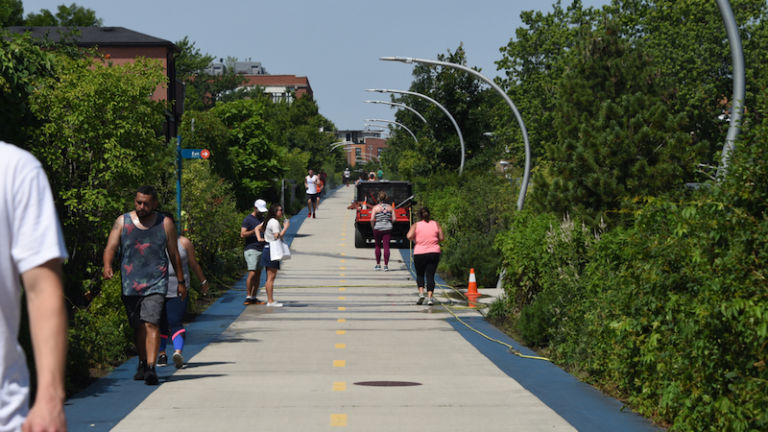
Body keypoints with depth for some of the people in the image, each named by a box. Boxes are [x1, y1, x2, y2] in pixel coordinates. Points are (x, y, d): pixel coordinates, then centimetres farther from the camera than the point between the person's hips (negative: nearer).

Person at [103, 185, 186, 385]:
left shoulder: (165, 223, 5)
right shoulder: (122, 222, 5)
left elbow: (174, 254, 12)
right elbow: (111, 247, -4)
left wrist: (181, 282, 14)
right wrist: (107, 266, -24)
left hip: (156, 284, -2)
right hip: (130, 284, 2)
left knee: (151, 324, -16)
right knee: (138, 327, 10)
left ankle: (151, 367, -20)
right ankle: (142, 363, 28)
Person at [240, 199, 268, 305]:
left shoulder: (262, 219, 17)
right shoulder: (248, 219, -6)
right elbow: (242, 234, -14)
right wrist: (255, 231, -23)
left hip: (261, 250, 7)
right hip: (251, 250, -7)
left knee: (258, 274, 4)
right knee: (252, 273, -14)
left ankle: (254, 297, 7)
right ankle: (248, 297, -11)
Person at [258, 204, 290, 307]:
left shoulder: (268, 221, 15)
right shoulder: (274, 222, -15)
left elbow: (258, 228, 25)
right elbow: (278, 237, -22)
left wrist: (260, 238, 19)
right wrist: (285, 227, -15)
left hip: (267, 249, 10)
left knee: (270, 277, 12)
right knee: (271, 277, -9)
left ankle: (270, 300, 16)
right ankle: (270, 301, -9)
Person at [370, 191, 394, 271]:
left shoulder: (375, 207, -6)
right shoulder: (390, 207, 2)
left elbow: (372, 219, -13)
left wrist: (373, 227, 1)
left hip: (378, 228, -1)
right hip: (388, 229, 1)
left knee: (378, 246, 13)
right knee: (386, 247, 0)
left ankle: (378, 265, 19)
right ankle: (386, 265, -4)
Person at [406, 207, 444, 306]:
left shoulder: (416, 225, -2)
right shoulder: (436, 224, 4)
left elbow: (409, 236, -16)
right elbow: (442, 238, 2)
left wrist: (414, 240, 4)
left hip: (419, 253, -1)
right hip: (434, 253, 1)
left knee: (420, 274, 17)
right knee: (430, 275, 3)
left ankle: (421, 293, -1)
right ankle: (430, 298, -7)